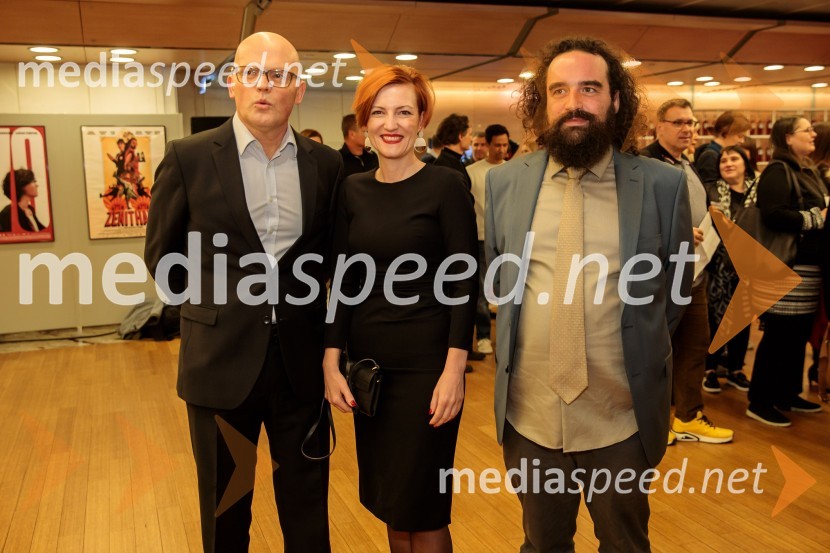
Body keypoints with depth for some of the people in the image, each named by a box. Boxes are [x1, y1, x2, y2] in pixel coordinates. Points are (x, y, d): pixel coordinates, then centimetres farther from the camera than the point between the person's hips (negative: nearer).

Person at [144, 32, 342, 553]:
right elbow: (161, 255, 5)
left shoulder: (326, 163, 1)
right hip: (223, 358, -1)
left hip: (302, 358, 2)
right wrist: (213, 308, 7)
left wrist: (298, 296, 7)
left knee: (308, 506, 14)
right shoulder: (188, 157, -4)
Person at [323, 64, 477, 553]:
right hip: (368, 364, 5)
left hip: (426, 365, -4)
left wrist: (454, 371, -15)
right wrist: (332, 362, 1)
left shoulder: (446, 186, -8)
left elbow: (465, 284, -10)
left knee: (422, 509, 6)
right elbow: (344, 282, 6)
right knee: (387, 503, 16)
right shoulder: (353, 190, 5)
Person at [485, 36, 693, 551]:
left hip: (624, 417, -1)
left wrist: (637, 349, 7)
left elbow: (678, 284, 6)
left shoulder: (664, 184, -6)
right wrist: (528, 342, 9)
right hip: (529, 413, 2)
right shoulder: (505, 182, -1)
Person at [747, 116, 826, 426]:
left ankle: (788, 395, 25)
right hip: (786, 266, -9)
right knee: (778, 335, -4)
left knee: (799, 334, 13)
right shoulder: (777, 171, -9)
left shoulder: (808, 173, 20)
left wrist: (823, 215, 6)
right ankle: (759, 403, 5)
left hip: (809, 265, 9)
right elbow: (773, 216, -22)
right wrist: (817, 218, -13)